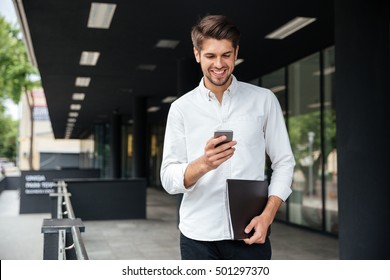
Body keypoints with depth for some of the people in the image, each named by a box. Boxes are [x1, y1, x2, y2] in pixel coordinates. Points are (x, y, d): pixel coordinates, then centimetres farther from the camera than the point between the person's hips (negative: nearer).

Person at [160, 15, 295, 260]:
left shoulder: (264, 100, 3)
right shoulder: (181, 108, 2)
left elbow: (284, 163, 4)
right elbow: (169, 179, -3)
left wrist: (267, 215, -10)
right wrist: (203, 164, -23)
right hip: (198, 236, 0)